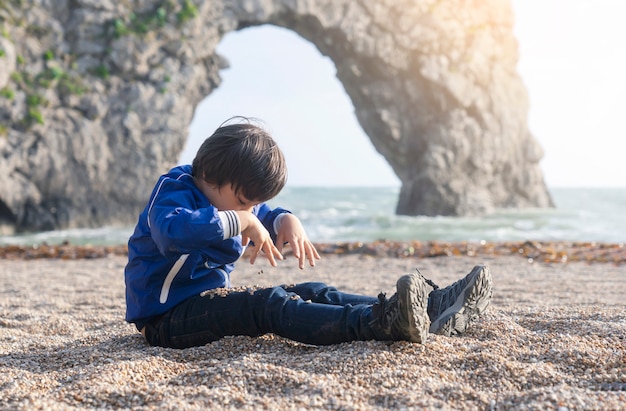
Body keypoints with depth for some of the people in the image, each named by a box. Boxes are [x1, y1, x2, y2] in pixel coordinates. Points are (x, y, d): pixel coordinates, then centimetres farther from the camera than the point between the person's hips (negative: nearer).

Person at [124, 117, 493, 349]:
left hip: (211, 300, 9)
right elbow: (172, 230, -38)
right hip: (166, 317, -9)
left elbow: (265, 215, 25)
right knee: (268, 304, -34)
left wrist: (287, 222, -1)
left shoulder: (231, 200, 14)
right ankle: (382, 323, -51)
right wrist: (241, 221, -36)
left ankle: (428, 311, -15)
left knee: (312, 294, -6)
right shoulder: (174, 190, -15)